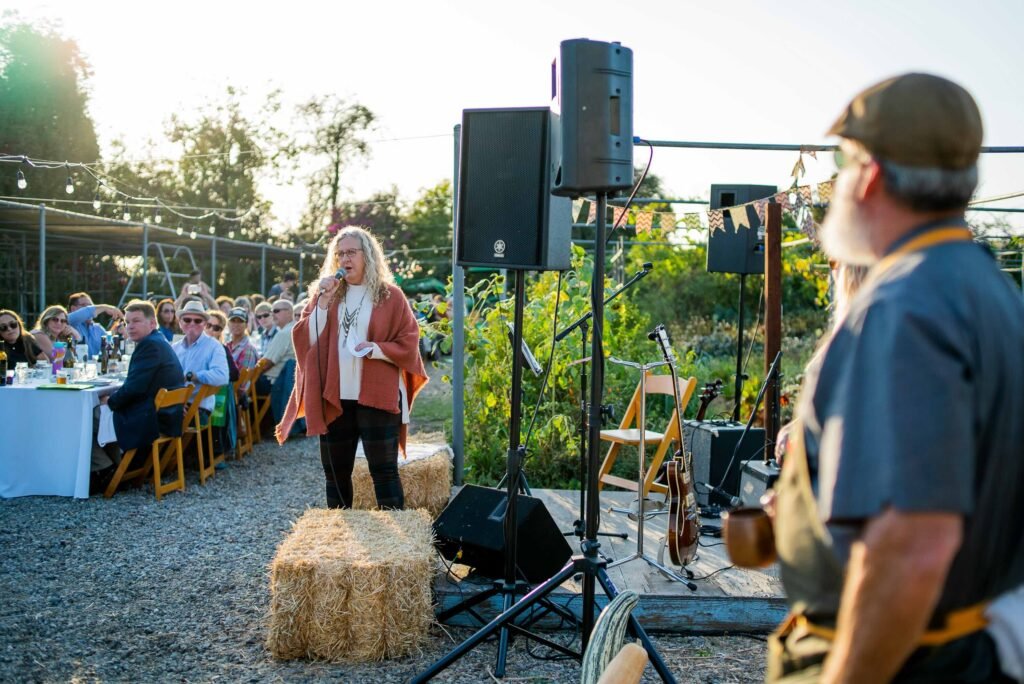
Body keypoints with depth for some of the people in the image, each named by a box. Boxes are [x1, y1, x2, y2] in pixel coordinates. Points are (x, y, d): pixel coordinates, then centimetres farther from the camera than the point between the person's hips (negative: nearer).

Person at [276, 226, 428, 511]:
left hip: (377, 397, -4)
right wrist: (323, 300, -9)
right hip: (334, 397, 4)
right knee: (335, 473, 12)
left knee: (383, 471, -4)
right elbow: (306, 340, 1)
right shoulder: (325, 293, 11)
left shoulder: (390, 296, 0)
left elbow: (409, 344, -2)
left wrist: (377, 349, -19)